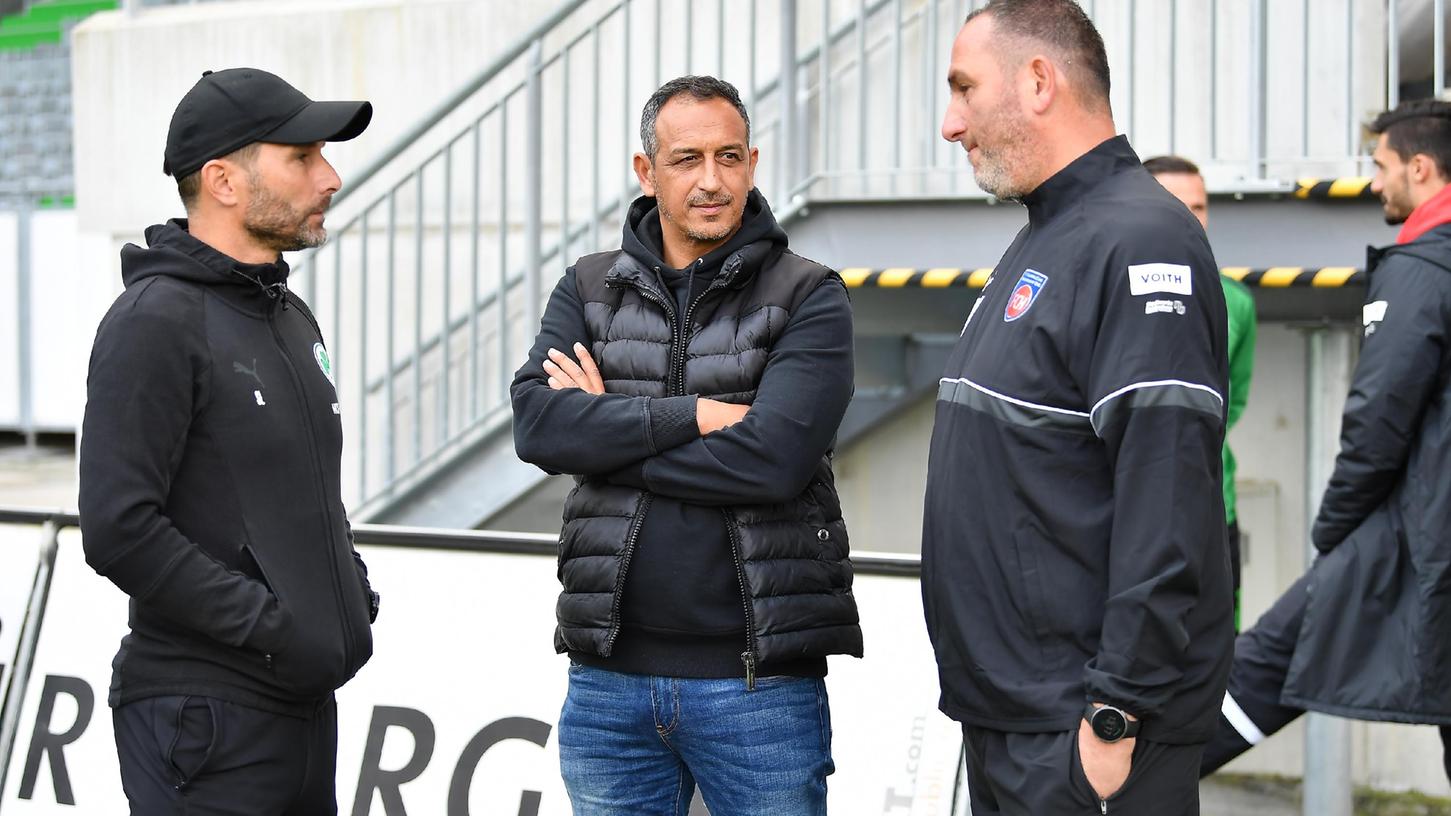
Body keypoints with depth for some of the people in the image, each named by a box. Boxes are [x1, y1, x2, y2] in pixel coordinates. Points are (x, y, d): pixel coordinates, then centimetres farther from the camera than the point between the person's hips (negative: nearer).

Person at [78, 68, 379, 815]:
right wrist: (274, 627, -19)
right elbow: (119, 529, -21)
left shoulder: (290, 318, 16)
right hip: (208, 722, -9)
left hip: (305, 709, 9)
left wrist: (355, 593, 9)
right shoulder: (155, 322, -13)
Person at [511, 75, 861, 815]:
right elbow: (537, 423, -8)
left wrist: (610, 435, -9)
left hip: (758, 678, -3)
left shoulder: (808, 298, -2)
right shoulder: (590, 290, 9)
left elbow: (774, 458, -17)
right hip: (609, 677, 3)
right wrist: (696, 415, -16)